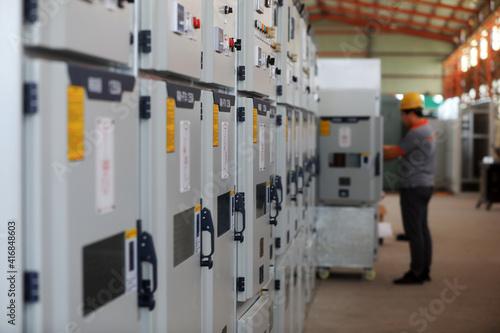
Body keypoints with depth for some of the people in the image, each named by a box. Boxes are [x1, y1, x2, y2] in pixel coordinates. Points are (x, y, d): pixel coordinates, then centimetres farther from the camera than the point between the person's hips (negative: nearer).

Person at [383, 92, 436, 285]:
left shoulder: (416, 133, -18)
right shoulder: (426, 129, 15)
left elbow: (394, 153, -14)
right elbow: (401, 148, 21)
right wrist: (382, 148, 19)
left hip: (414, 187, -10)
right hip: (424, 185, 10)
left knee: (414, 231, -6)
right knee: (422, 229, 13)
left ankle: (416, 274, -3)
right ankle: (424, 271, 18)